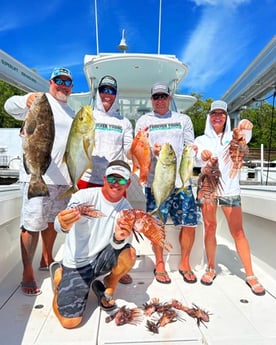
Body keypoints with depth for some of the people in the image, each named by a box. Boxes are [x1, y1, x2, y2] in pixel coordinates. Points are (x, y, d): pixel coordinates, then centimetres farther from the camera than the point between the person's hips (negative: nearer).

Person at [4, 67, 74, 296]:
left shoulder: (71, 112, 18)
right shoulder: (39, 101, -3)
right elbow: (10, 105, -22)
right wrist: (26, 100, -44)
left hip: (62, 176, 7)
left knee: (54, 220, 16)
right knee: (32, 224, -4)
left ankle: (47, 260, 33)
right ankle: (27, 273, 9)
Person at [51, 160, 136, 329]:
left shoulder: (126, 208, -8)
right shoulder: (85, 196, -20)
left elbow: (116, 245, -18)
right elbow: (59, 226, -35)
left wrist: (119, 238, -43)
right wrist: (64, 224, -60)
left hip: (101, 258, 3)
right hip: (77, 262, -2)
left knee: (129, 254, -26)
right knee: (70, 321, -8)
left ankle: (107, 290, 5)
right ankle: (59, 274, 20)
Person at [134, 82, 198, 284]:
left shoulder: (183, 119, 15)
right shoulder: (144, 121, 11)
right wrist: (152, 151, -17)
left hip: (182, 180, 2)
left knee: (189, 224, 2)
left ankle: (185, 263, 23)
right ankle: (159, 264, 23)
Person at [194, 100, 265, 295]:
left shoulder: (233, 137, 9)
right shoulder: (202, 140, 9)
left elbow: (246, 138, -15)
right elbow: (198, 160, -11)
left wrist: (246, 127, -39)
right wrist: (203, 155, -36)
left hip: (230, 189, 0)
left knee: (238, 231, 0)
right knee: (210, 228, 4)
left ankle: (250, 275, 10)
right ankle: (211, 269, 19)